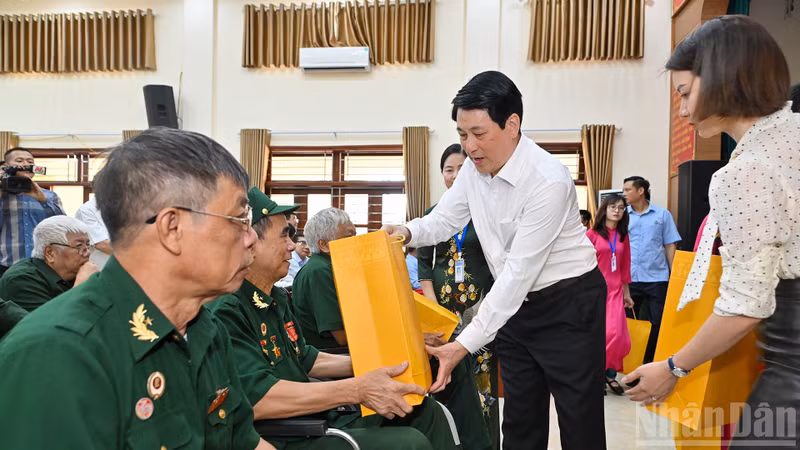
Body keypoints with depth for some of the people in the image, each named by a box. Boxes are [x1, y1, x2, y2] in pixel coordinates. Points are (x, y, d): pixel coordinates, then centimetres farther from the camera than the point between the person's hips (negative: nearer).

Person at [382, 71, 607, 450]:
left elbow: (519, 272, -28)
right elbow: (444, 220, 7)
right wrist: (406, 232, -17)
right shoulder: (474, 168, -4)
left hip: (569, 304, -6)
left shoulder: (548, 181, -27)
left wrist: (464, 345, -28)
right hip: (516, 303, 7)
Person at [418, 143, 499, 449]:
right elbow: (424, 264, 8)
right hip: (441, 307, 2)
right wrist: (434, 308, -4)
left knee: (481, 377, -1)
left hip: (480, 307, -2)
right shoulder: (433, 214, 9)